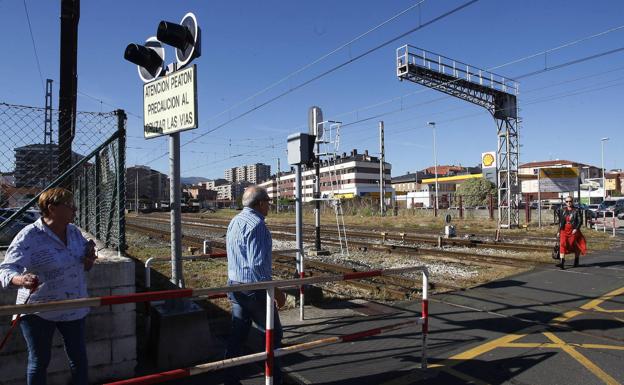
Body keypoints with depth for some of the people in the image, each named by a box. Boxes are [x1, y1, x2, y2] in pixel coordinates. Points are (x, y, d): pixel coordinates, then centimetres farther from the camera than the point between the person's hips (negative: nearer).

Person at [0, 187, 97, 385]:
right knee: (39, 361, 13)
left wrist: (89, 261, -11)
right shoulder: (29, 236, -17)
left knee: (79, 357, 15)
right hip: (38, 310, -4)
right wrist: (21, 279, -45)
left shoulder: (75, 232, 0)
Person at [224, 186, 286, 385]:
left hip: (235, 285, 9)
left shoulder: (235, 221, 10)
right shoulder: (256, 224, -20)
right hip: (254, 289, -9)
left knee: (238, 334, 16)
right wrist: (276, 291, -18)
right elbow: (258, 265, -25)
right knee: (273, 333, 7)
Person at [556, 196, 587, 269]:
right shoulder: (563, 210, 9)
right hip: (564, 230, 2)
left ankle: (576, 261, 33)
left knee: (575, 246, 11)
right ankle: (561, 262, -21)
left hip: (573, 231, -2)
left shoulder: (576, 210, -1)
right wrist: (559, 231, 12)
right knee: (562, 244, -15)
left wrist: (576, 229, -18)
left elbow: (580, 221, -4)